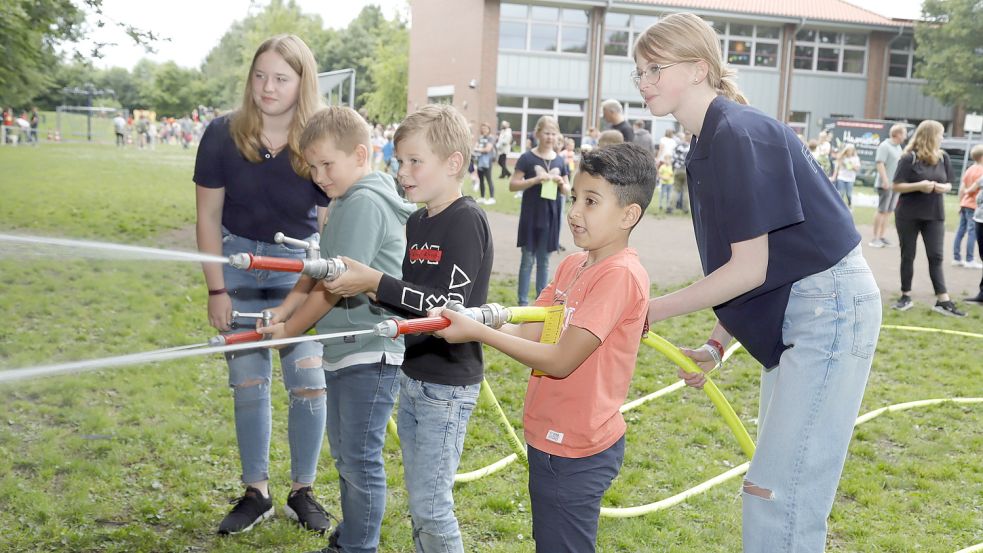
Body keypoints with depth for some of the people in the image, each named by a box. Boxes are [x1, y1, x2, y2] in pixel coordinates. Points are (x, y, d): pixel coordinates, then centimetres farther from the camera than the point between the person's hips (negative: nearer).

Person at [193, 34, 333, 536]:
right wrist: (216, 290, -7)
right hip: (238, 262, 1)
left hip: (299, 265, 0)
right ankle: (256, 493, 20)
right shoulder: (224, 135, -12)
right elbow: (208, 216, -6)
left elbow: (329, 226, -9)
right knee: (248, 383, 6)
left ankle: (303, 490, 16)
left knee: (308, 379, -2)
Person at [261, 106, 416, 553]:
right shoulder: (346, 201, 14)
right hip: (343, 349, 10)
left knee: (360, 460, 0)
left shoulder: (366, 202, -17)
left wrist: (289, 331, -8)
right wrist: (285, 307, -1)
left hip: (370, 353, -10)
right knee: (344, 454, 20)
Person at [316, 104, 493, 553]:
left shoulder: (467, 221, -15)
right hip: (412, 375, 8)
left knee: (431, 504, -2)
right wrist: (355, 281, -4)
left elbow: (450, 305, -22)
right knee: (419, 498, 17)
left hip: (448, 384, -8)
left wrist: (375, 282, -22)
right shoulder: (416, 222, 10)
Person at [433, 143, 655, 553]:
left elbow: (561, 360, -25)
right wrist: (460, 322, -13)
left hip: (574, 451, -8)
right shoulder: (572, 265, 7)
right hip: (549, 439, 9)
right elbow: (527, 331, 2)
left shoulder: (621, 274, -21)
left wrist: (477, 331, -24)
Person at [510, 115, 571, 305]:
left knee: (544, 259, 10)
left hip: (551, 216, 4)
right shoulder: (527, 158, -5)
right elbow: (512, 185, -8)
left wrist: (561, 183, -10)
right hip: (531, 215, -3)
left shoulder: (560, 160, 6)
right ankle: (523, 301, 7)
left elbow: (567, 190, 13)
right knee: (528, 259, 1)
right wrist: (535, 180, -20)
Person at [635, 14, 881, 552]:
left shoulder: (739, 134, -19)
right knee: (774, 482, 16)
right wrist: (716, 345, 5)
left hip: (831, 306, -10)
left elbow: (750, 268, -20)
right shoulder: (708, 146, 10)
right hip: (794, 312, 10)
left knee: (777, 491, -8)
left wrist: (651, 312, -14)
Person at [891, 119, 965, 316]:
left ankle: (943, 301, -2)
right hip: (908, 215, -3)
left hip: (934, 215, 3)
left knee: (936, 257, -1)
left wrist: (943, 187, -11)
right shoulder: (909, 158, -9)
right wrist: (919, 185, -24)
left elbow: (949, 184, 12)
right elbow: (897, 186, -11)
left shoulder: (943, 157, 5)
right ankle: (906, 296, 17)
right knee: (907, 256, 7)